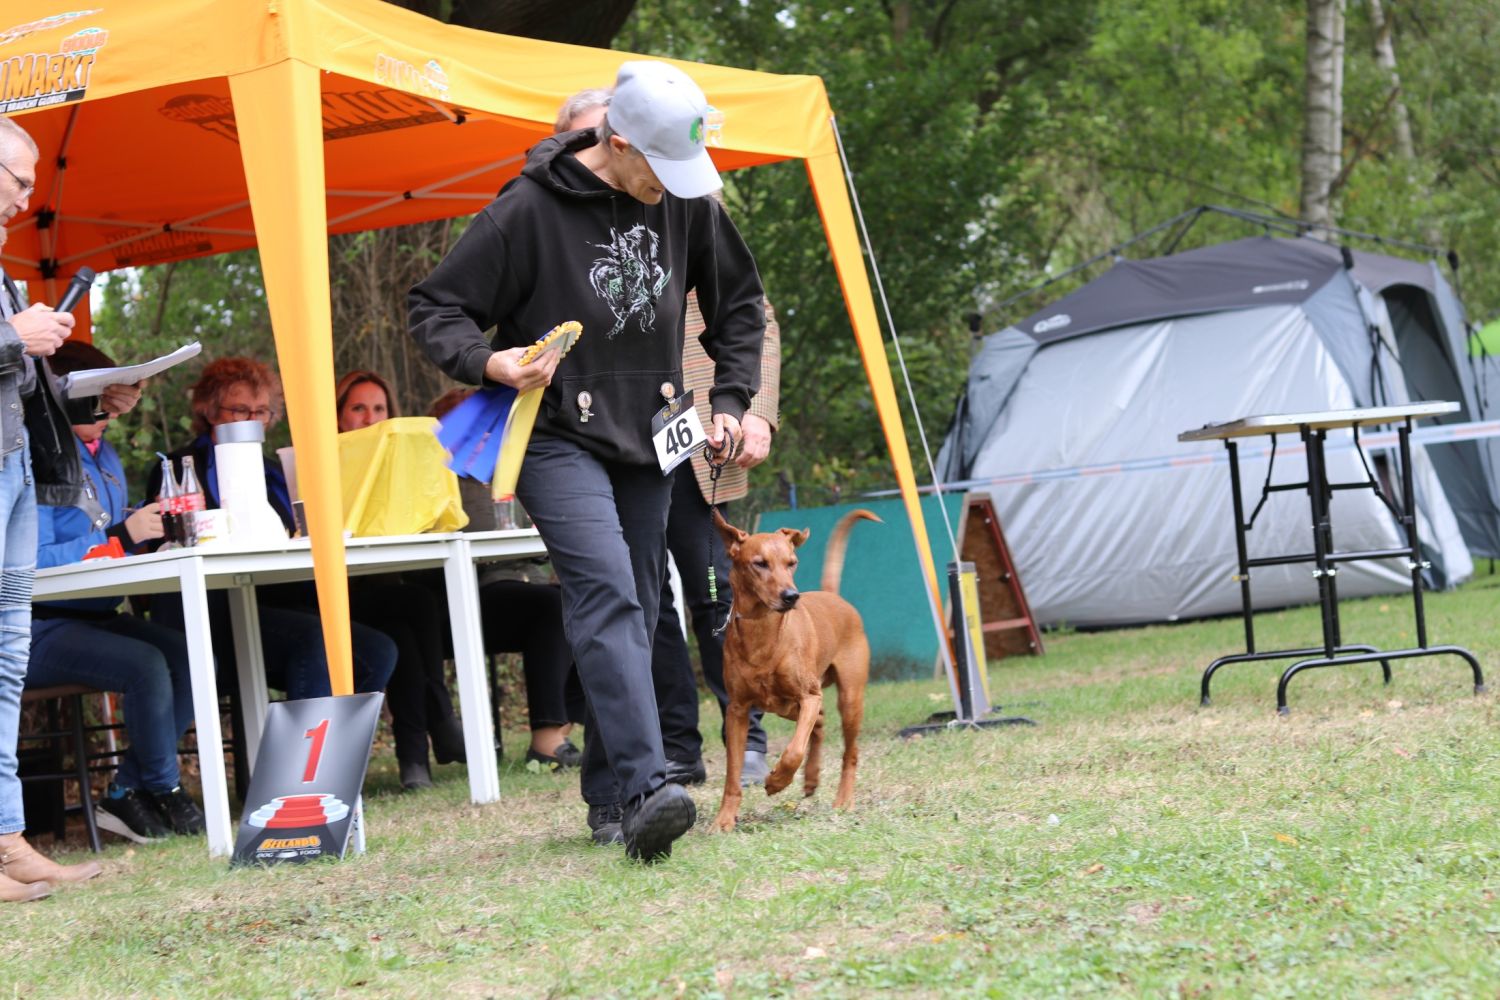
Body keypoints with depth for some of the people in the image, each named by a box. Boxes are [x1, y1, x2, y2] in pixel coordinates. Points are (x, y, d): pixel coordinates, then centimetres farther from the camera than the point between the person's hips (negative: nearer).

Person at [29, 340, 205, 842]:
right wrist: (122, 535, -25)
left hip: (98, 615, 9)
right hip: (45, 627, -8)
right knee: (146, 664, -31)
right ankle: (165, 793, -9)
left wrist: (152, 520, -2)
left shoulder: (104, 454, 16)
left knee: (193, 657, -16)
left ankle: (126, 795, -8)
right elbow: (34, 560, -21)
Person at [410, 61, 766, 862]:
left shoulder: (687, 202, 2)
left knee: (634, 613, 8)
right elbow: (435, 309, -9)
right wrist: (488, 361, -28)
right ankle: (642, 788, -33)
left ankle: (608, 797, 18)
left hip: (646, 438, 6)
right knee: (607, 592, -23)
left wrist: (729, 400, 10)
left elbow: (739, 301, 18)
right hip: (557, 439, -6)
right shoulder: (530, 210, -14)